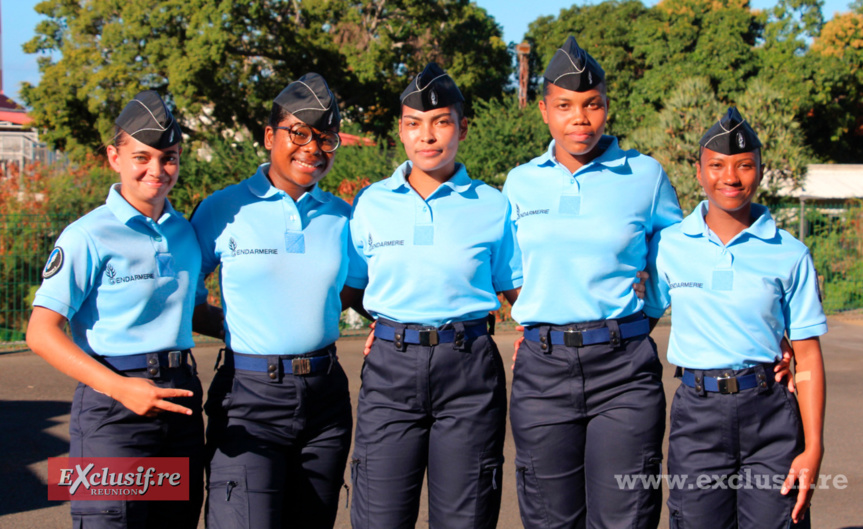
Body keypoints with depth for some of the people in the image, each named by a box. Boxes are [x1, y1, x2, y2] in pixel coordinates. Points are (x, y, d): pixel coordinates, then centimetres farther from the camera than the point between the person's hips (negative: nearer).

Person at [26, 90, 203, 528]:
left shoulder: (185, 232, 11)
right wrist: (119, 387, -23)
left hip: (180, 397, 7)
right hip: (114, 406, -6)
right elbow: (41, 332, -14)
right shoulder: (88, 237, -9)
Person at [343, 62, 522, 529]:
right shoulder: (370, 204, 8)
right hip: (391, 369, 1)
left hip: (469, 372, 0)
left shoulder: (492, 206, 6)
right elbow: (351, 289, 15)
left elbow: (519, 289, 11)